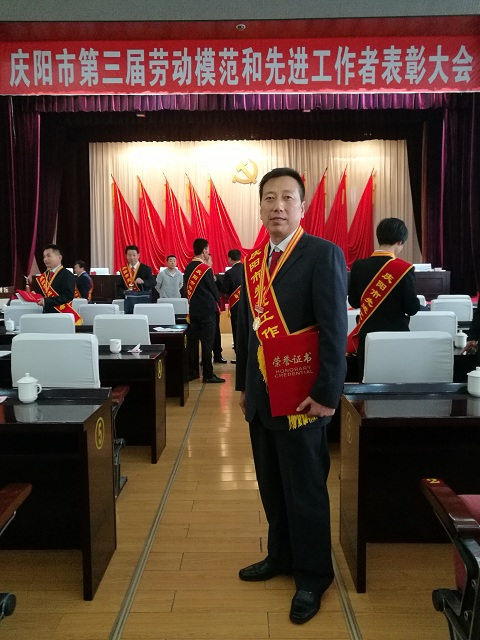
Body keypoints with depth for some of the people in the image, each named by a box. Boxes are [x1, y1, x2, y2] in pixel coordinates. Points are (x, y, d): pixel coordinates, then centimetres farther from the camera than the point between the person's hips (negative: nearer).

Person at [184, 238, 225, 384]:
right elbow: (213, 290, -8)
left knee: (193, 341, 10)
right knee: (207, 342, -3)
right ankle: (208, 375, 0)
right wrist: (218, 304, 8)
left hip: (193, 310, 7)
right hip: (207, 310, -7)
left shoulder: (188, 268, 6)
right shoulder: (206, 269, -14)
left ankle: (192, 372, 17)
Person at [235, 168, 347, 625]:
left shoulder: (323, 254, -10)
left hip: (300, 396, -6)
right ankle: (281, 556, 38)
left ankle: (313, 576, 25)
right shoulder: (252, 261, 10)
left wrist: (326, 393, -18)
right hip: (261, 395, 7)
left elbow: (334, 329, -14)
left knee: (305, 490, 7)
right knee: (271, 485, 19)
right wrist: (243, 384, 14)